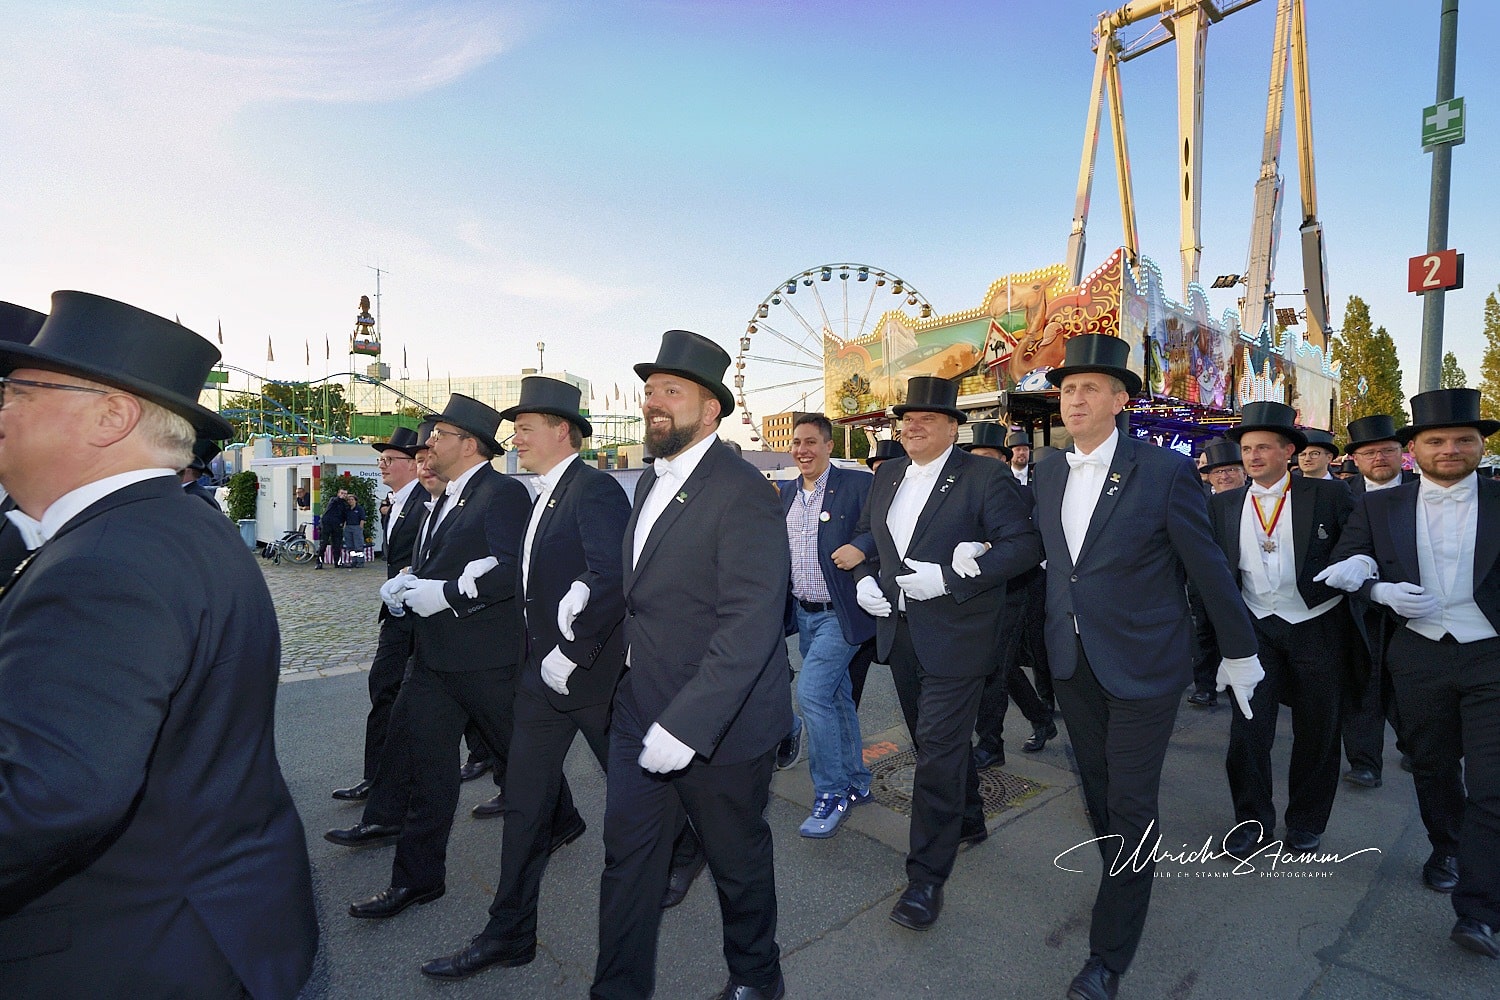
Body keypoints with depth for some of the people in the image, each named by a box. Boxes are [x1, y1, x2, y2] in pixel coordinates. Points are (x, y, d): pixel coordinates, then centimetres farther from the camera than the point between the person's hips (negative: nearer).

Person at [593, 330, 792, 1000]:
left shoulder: (741, 493, -20)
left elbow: (750, 625, -28)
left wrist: (686, 725, -30)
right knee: (627, 856, 14)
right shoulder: (652, 482, 8)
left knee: (737, 859, 15)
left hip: (718, 724, -7)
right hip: (640, 715, 7)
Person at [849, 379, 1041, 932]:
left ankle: (926, 879, 9)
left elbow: (1025, 544, -16)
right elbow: (866, 534, 20)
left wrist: (948, 578, -24)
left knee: (938, 753, -4)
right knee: (938, 740, 21)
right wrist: (865, 579, 0)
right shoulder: (887, 476, 9)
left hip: (955, 637, -6)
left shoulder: (985, 476, -10)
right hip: (900, 632, 7)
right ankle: (969, 821, 44)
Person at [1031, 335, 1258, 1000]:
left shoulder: (1165, 471, -13)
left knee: (1131, 806, 3)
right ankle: (1128, 881, 43)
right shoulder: (1047, 473, 3)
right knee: (1098, 790, 18)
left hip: (1142, 666, -5)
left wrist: (1239, 650, 1)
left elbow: (1206, 566, -6)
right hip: (1071, 664, 5)